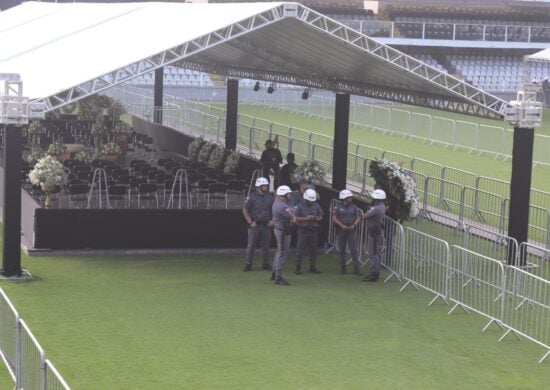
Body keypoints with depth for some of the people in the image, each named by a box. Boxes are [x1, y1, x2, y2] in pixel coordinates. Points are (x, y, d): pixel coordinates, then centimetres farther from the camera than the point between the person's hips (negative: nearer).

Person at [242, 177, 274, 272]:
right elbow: (245, 210, -3)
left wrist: (272, 220, 6)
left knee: (265, 246, 8)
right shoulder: (252, 197, -4)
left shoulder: (269, 197, 9)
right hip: (255, 225, -4)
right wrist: (250, 222, -9)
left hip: (266, 225, 4)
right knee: (251, 245, 1)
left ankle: (266, 264, 17)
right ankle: (248, 264, 7)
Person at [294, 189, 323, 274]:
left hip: (313, 231, 4)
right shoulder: (300, 206, -2)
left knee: (313, 250, 9)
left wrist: (316, 218, -12)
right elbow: (296, 218, -5)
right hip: (303, 231, -3)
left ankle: (313, 267, 18)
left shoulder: (316, 206, 8)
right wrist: (306, 218, -18)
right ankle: (298, 268, 1)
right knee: (300, 250, -3)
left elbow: (321, 217, 10)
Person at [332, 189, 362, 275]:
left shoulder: (354, 207, 6)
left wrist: (354, 225, -12)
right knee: (342, 251, 8)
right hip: (341, 231, 0)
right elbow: (334, 218, -5)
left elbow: (358, 217, 5)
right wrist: (342, 226, -15)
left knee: (354, 250, -7)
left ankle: (357, 269, -7)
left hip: (351, 231, 0)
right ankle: (342, 268, 18)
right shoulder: (338, 207, 0)